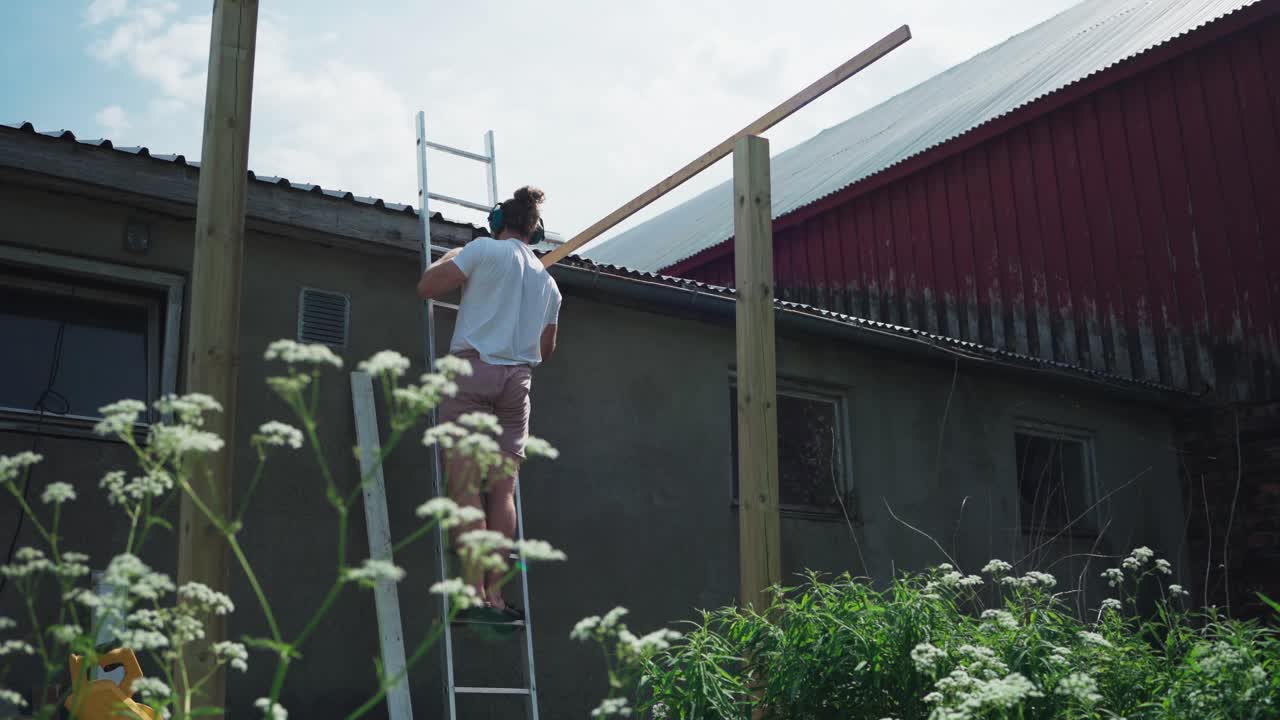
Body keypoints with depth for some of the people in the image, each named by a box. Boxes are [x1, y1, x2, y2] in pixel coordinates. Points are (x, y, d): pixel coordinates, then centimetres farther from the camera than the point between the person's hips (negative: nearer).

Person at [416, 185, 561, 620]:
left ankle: (474, 591, -15)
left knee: (466, 486, -9)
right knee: (503, 489, 2)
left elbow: (427, 288, 0)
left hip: (474, 368, -5)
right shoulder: (548, 282, 19)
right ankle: (495, 592, -3)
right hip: (517, 379, 5)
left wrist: (450, 258, 17)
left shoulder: (485, 250, 2)